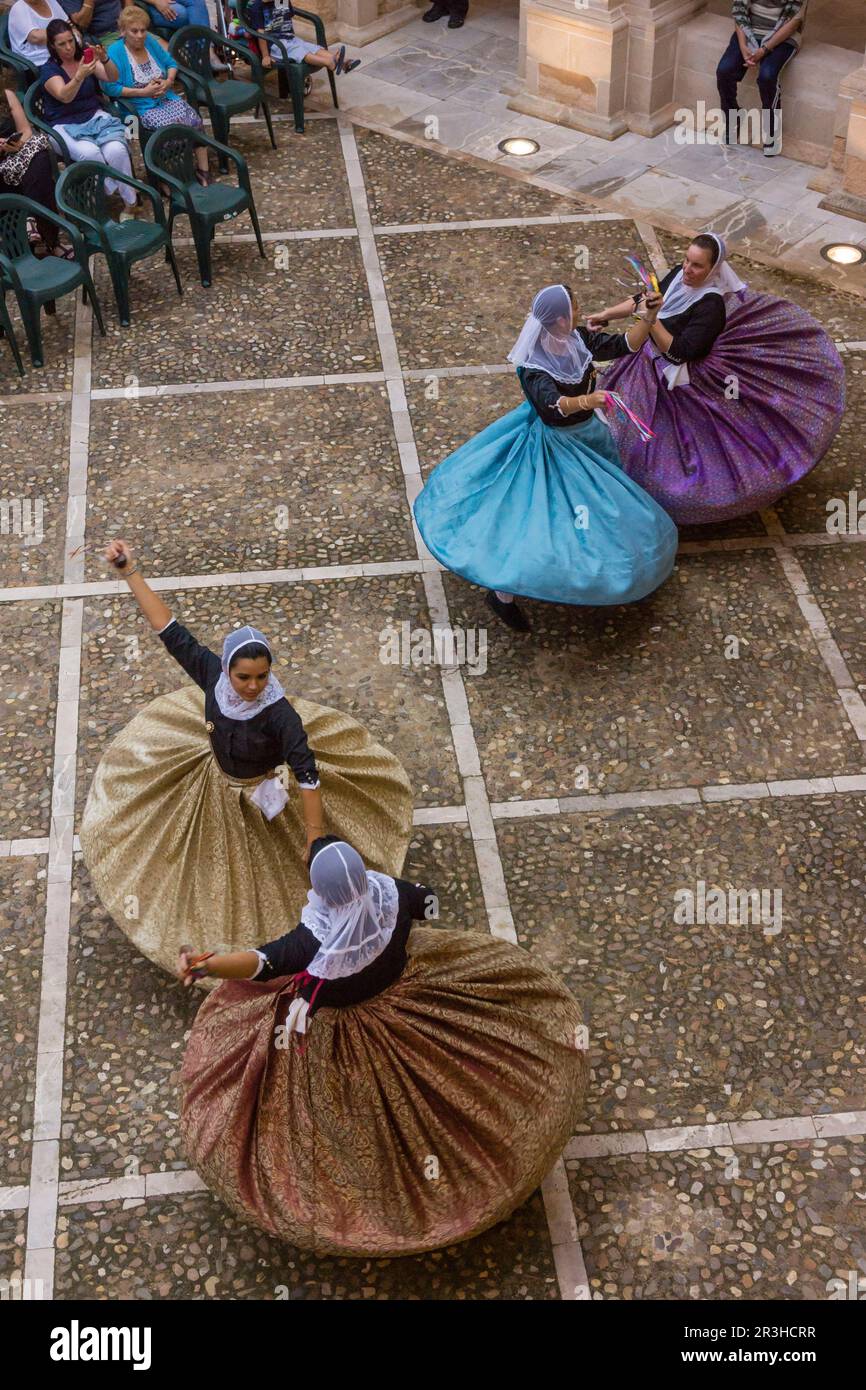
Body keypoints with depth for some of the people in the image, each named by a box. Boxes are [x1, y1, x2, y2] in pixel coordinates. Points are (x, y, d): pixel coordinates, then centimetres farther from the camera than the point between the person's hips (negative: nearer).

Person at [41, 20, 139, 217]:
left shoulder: (85, 57, 8)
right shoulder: (50, 70, -3)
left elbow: (112, 78, -8)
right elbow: (64, 96, -24)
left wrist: (104, 60, -29)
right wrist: (80, 76, -41)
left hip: (95, 117, 3)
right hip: (65, 126, -3)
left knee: (116, 150, -29)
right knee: (90, 152, -36)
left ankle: (130, 202, -13)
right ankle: (115, 191, -13)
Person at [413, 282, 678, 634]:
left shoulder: (579, 339, -11)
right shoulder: (533, 366, -32)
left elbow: (625, 344, -6)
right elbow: (554, 404, -50)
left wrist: (649, 319, -22)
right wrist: (586, 401, -69)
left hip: (586, 434, 8)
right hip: (553, 444, -8)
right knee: (543, 519, -8)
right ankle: (502, 593, 6)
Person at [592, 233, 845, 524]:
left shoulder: (710, 304, -31)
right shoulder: (678, 275, -8)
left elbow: (678, 351, -32)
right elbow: (641, 301, 6)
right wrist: (605, 315, 1)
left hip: (678, 383, -8)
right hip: (652, 365, 8)